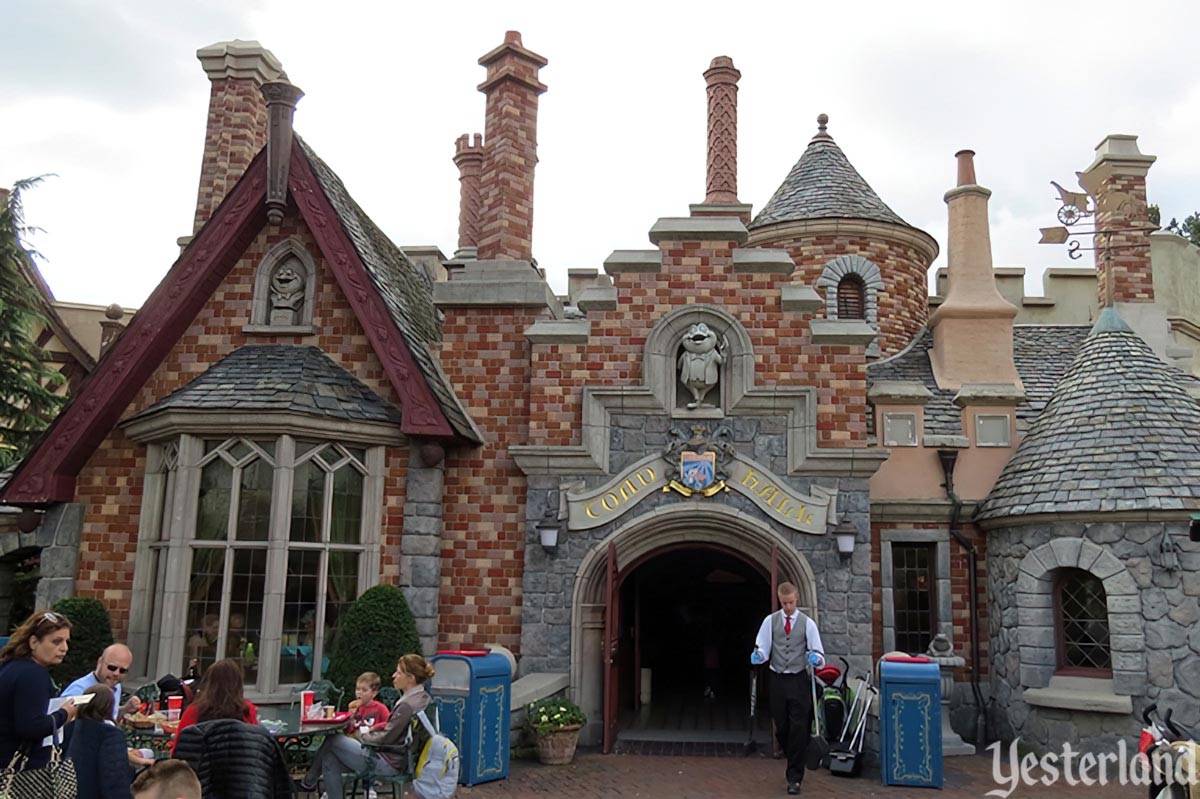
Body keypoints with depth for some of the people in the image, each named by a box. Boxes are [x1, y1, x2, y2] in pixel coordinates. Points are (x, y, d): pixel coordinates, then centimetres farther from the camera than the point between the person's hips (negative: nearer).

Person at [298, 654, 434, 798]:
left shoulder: (407, 704, -24)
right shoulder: (422, 697, 4)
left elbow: (385, 739, -18)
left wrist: (363, 736, -1)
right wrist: (373, 731, 7)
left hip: (388, 763, -9)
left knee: (333, 740, 3)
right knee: (330, 759, 8)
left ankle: (309, 781, 23)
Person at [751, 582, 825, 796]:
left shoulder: (807, 623, 0)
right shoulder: (770, 621, 3)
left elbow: (819, 653, -2)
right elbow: (762, 648, -2)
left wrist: (815, 658, -25)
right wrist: (757, 656, -24)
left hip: (799, 681, -2)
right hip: (778, 680, 2)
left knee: (799, 729, -5)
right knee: (781, 728, 10)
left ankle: (794, 777, 4)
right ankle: (795, 765, 35)